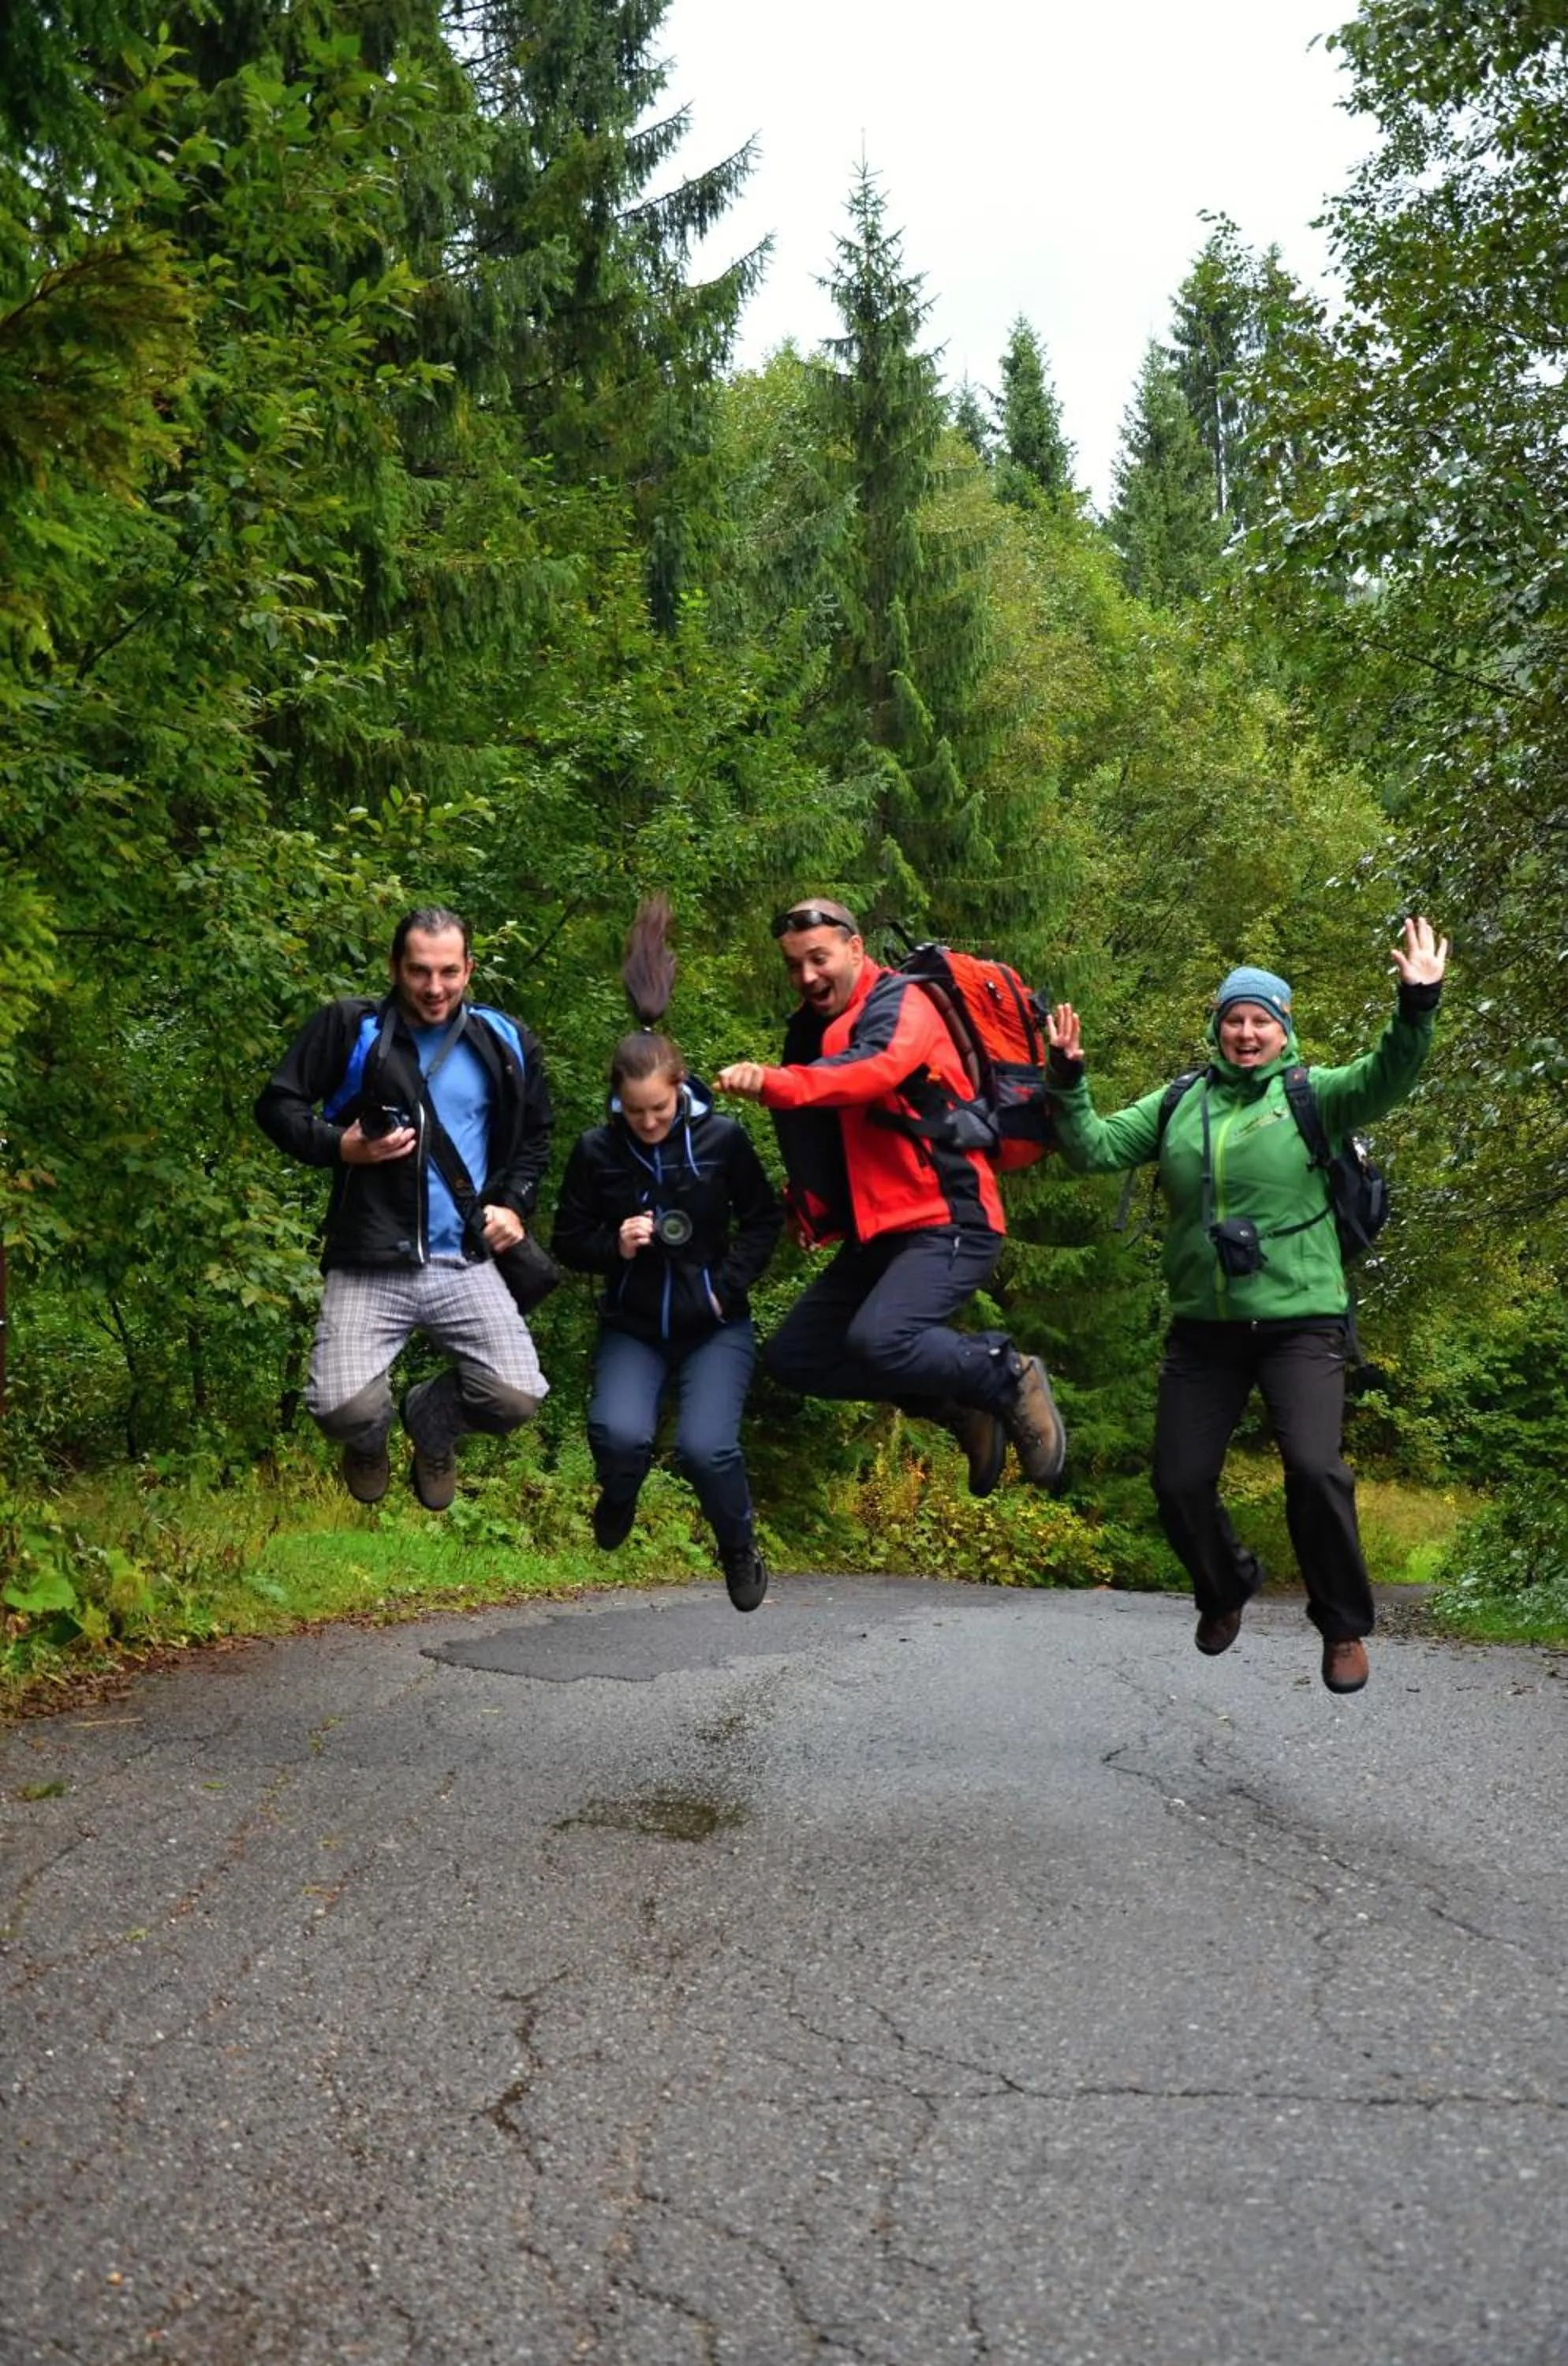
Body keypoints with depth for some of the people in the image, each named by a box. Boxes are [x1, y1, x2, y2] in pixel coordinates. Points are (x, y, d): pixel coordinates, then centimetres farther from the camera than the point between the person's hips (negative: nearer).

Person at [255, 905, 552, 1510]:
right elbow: (277, 1107, 3)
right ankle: (370, 1442, 22)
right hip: (370, 1266, -2)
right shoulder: (350, 1027, -2)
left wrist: (514, 1206, 7)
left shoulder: (504, 1042, 7)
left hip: (465, 1265, 3)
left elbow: (535, 1136, 22)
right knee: (345, 1409, -21)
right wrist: (340, 1146, -14)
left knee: (518, 1398, -14)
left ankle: (431, 1424, 24)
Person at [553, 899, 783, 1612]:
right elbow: (569, 1241, 4)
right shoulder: (597, 1151, -6)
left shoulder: (721, 1138, -9)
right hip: (633, 1329, 1)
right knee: (619, 1434, -25)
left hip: (714, 1327, -1)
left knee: (706, 1446, -22)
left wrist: (729, 1283, -7)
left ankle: (741, 1553, 11)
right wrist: (614, 1244, -15)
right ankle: (618, 1503, 14)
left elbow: (765, 1218, 4)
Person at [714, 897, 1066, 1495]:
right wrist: (809, 1211, 10)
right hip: (878, 1233, 9)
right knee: (792, 1356, 6)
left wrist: (772, 1084, -50)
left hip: (948, 1223, -9)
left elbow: (872, 1070, -35)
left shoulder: (901, 1004, -12)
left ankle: (1009, 1380, -4)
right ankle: (958, 1409, 11)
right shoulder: (810, 1029, 13)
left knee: (878, 1340, -31)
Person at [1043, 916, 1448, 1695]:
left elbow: (1383, 1082, -19)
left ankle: (1344, 1626, 4)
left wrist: (1417, 1007, -34)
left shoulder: (1309, 1095, -1)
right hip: (1204, 1328, 4)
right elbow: (1095, 1150, 5)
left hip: (1300, 1319, -4)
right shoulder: (1179, 1103, 9)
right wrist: (1067, 1082, -10)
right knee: (1178, 1483, 6)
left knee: (1315, 1467, -20)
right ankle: (1226, 1588, 38)